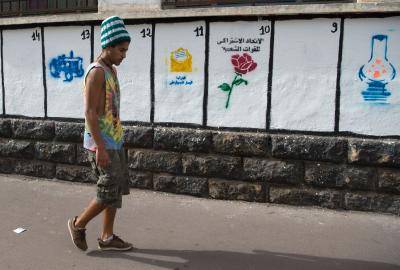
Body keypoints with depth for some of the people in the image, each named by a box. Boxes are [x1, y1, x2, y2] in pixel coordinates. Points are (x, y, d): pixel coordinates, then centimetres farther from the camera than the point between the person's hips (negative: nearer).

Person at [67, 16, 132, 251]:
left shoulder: (112, 70, 13)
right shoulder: (96, 72, -15)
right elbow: (90, 113, -20)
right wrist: (100, 148, -23)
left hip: (115, 141, 9)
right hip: (102, 143, -9)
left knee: (118, 189, 12)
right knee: (110, 192, -3)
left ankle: (107, 237, 23)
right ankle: (78, 224, 20)